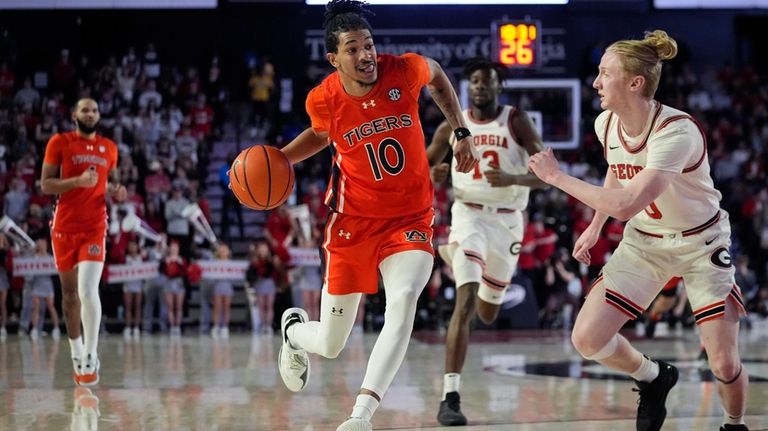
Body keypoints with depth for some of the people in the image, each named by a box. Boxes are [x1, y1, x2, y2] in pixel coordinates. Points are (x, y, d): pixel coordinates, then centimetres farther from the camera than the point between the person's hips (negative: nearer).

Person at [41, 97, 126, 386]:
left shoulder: (109, 148, 11)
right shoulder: (59, 143, 0)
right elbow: (45, 185, -5)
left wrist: (117, 191, 1)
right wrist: (78, 181, -20)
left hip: (94, 228, 0)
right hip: (65, 227, 0)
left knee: (88, 291, -17)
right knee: (69, 292, 10)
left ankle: (90, 356, -9)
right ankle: (77, 354, 25)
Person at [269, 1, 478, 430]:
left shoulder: (404, 71, -13)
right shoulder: (324, 100, -11)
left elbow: (436, 74, 12)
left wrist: (462, 132, 7)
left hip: (410, 219, 0)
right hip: (353, 221, 1)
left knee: (403, 302, -32)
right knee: (331, 345, 7)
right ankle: (294, 328, 47)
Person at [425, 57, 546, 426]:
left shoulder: (516, 121, -5)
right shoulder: (452, 126, 1)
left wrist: (512, 179, -31)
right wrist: (432, 174, -13)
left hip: (507, 220, 1)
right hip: (469, 215, -1)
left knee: (488, 314, 17)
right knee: (465, 302, -23)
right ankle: (450, 397, -27)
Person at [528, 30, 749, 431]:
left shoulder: (677, 131, -32)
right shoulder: (606, 124, -10)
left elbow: (625, 203, -41)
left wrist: (557, 178, -32)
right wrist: (595, 226, 16)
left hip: (701, 244, -6)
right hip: (643, 243, 6)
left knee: (725, 365, -10)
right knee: (587, 339, -8)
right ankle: (653, 378, 21)